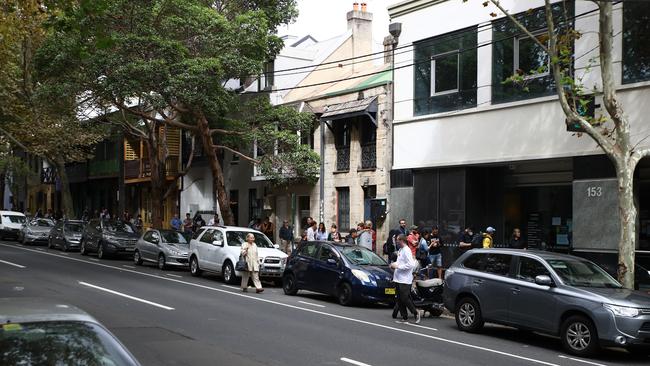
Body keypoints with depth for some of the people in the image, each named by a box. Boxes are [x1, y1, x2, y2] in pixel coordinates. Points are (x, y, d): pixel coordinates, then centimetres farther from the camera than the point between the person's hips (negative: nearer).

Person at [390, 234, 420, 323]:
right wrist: (394, 264, 8)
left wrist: (397, 266, -19)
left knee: (405, 299, -10)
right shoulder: (400, 250, 14)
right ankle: (404, 316, 16)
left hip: (405, 280, -10)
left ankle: (415, 313, 3)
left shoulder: (406, 250, -15)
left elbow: (410, 264, -23)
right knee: (400, 299, 10)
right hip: (398, 279, 10)